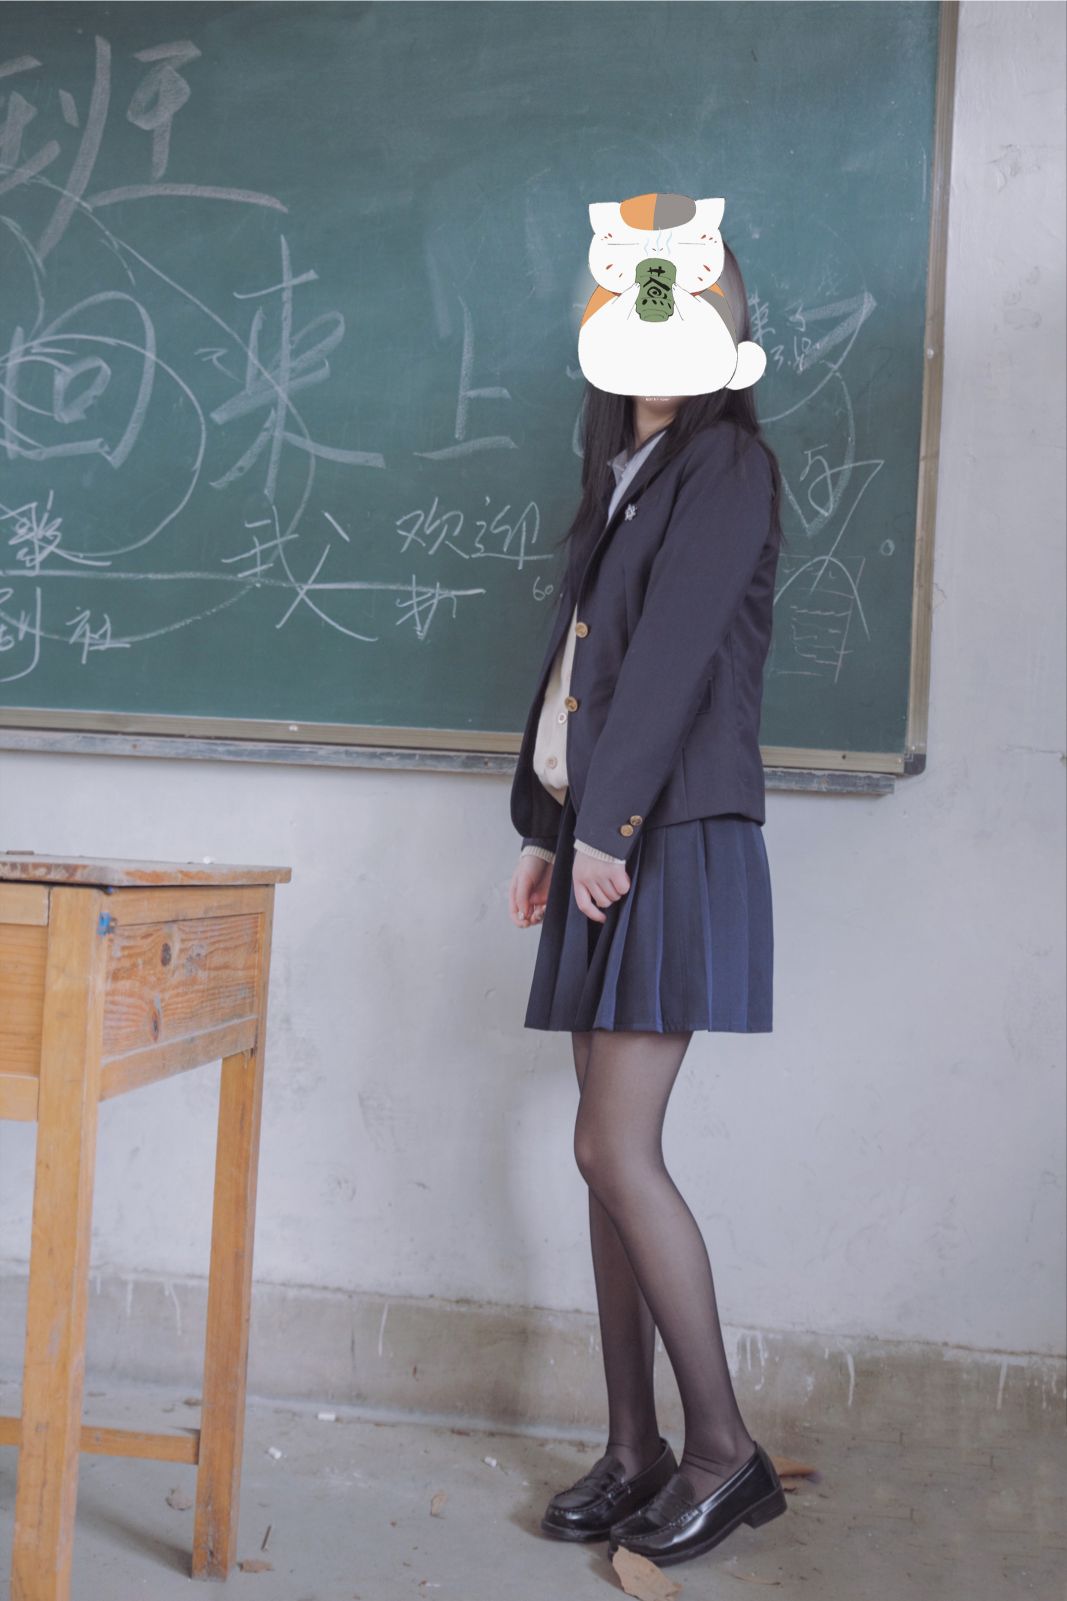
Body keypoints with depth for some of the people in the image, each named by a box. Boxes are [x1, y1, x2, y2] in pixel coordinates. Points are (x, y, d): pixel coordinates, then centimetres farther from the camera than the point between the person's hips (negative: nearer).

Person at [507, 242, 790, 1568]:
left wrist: (602, 821, -18)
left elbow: (674, 651, -15)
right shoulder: (627, 474, 20)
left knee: (615, 1150, -10)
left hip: (674, 841, -8)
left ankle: (725, 1448, 3)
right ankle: (634, 1450, 16)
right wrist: (544, 827, 15)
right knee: (613, 1153, 7)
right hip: (602, 843, 8)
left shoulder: (725, 463, -5)